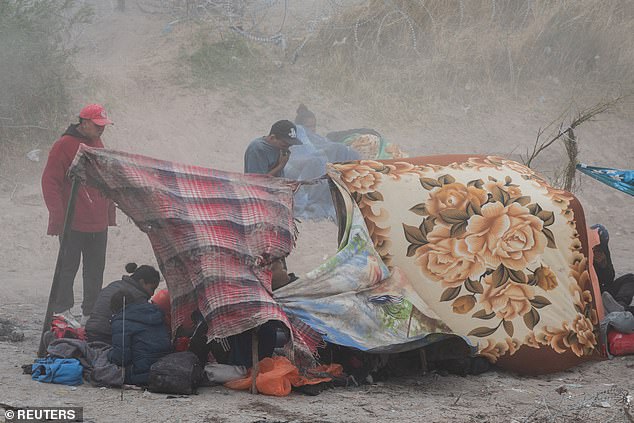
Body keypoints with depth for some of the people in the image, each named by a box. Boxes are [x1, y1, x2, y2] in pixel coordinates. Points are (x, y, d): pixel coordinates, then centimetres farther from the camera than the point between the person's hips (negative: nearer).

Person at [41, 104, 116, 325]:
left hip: (98, 223, 7)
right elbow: (50, 181, -11)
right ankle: (61, 311, 7)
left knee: (95, 269, 9)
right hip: (73, 223, -7)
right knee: (68, 266, -1)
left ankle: (91, 313, 16)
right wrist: (58, 215, -15)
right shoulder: (65, 145, -10)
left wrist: (110, 211, 19)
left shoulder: (98, 145, 14)